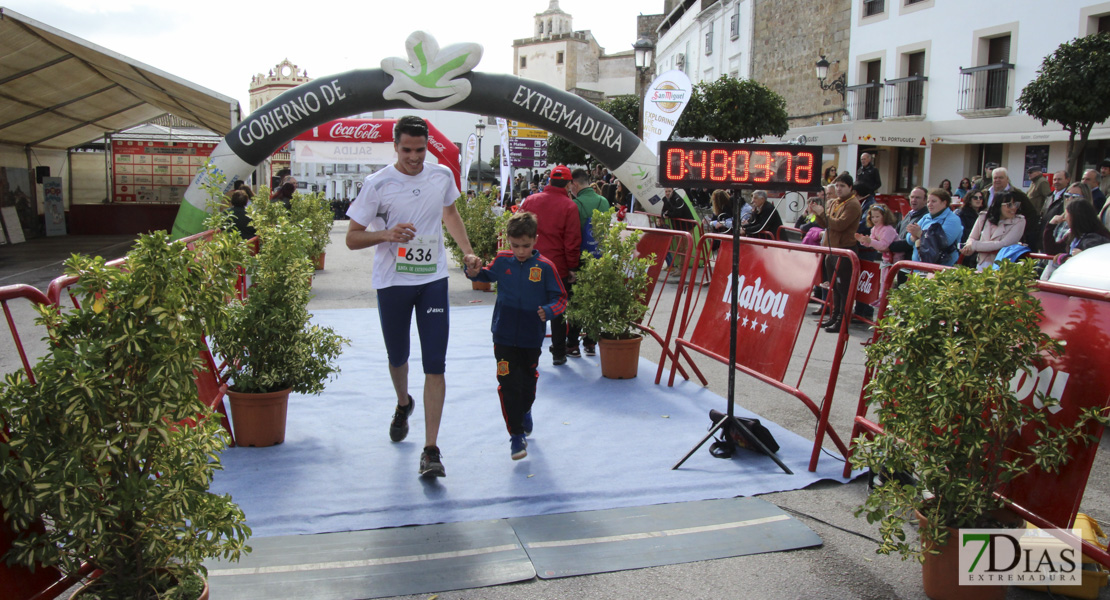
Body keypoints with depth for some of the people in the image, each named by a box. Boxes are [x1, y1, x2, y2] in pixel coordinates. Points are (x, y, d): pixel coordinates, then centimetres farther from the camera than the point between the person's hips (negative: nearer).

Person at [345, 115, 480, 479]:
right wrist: (387, 234, -24)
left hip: (433, 279, 1)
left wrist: (467, 251, 12)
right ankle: (403, 404, 51)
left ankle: (431, 449, -4)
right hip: (391, 282, -1)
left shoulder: (443, 176, 1)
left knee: (435, 365, -8)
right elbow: (352, 238, -6)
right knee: (397, 357, 17)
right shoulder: (377, 184, -9)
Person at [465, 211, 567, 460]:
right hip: (504, 336, 0)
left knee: (528, 380, 19)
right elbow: (488, 274, 17)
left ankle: (525, 412, 50)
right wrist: (474, 273, -4)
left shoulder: (545, 267, -11)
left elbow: (560, 299, -7)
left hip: (532, 338, 0)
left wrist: (549, 311, -27)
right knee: (508, 384, -3)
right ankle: (517, 434, 7)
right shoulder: (502, 261, -3)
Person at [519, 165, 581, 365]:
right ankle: (559, 354, 14)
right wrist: (572, 267, -2)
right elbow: (572, 241, -10)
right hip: (559, 267, -3)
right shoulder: (569, 206, -9)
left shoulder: (529, 201, 2)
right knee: (558, 310, 9)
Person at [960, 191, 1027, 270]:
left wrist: (974, 245, -13)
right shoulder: (984, 217, 8)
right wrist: (969, 248, -12)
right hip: (982, 265, 3)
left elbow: (1003, 244, -14)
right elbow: (972, 238, 12)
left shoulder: (1019, 221, -3)